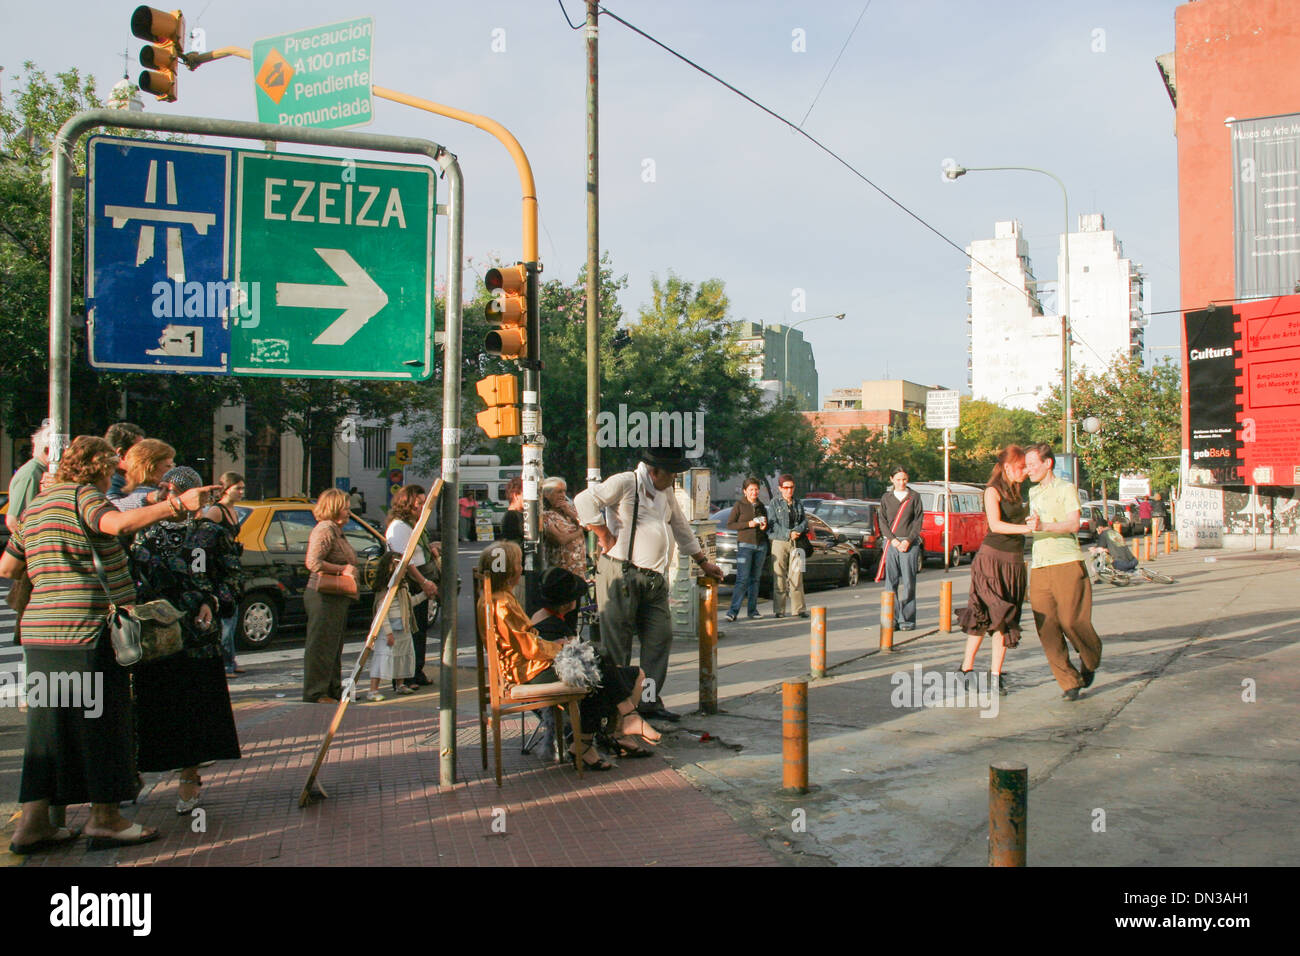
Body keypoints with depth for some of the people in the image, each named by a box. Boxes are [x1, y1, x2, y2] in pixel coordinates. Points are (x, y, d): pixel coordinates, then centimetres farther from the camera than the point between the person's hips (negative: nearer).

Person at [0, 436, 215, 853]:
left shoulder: (36, 505, 20)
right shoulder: (83, 496, -7)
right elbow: (119, 523, -29)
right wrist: (178, 504, -35)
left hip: (40, 634, 9)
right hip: (88, 632, -8)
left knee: (50, 725, 13)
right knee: (101, 723, 1)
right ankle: (104, 818, 9)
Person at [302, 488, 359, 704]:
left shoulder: (336, 531, 18)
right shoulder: (324, 530, -14)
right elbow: (313, 562, -24)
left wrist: (349, 569, 12)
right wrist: (342, 569, -19)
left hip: (336, 599, 11)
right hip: (324, 598, -11)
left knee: (334, 646, 16)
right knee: (320, 646, -5)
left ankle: (333, 690, 25)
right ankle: (315, 694, 1)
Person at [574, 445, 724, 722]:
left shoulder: (666, 492, 19)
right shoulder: (625, 483, -8)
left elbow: (682, 528, 29)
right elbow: (585, 501, -18)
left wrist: (703, 562, 31)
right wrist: (606, 537, -13)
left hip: (654, 576, 8)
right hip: (621, 572, -8)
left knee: (660, 636, 5)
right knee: (617, 640, -3)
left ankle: (650, 700, 16)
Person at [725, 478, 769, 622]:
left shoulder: (761, 506, 14)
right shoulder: (739, 505, 0)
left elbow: (767, 525, 23)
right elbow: (729, 524, -5)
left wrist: (764, 527, -1)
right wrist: (748, 524, -15)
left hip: (761, 545, 5)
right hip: (745, 545, -5)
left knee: (755, 579, 7)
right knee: (742, 579, -12)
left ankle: (753, 610, 12)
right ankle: (733, 611, -11)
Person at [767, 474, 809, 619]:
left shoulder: (799, 504, 16)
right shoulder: (774, 504, 5)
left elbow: (804, 521, 10)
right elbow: (773, 524, -4)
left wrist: (797, 531, -10)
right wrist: (788, 534, -14)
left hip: (796, 543, 3)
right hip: (779, 542, -3)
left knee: (797, 576, -1)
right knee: (779, 577, -4)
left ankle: (799, 608, 5)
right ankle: (778, 610, 1)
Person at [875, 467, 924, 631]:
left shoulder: (914, 497, 7)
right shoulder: (886, 498, 12)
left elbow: (918, 520, 2)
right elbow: (882, 520, 7)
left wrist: (908, 540, -9)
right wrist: (893, 539, -7)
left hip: (910, 544, -2)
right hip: (891, 543, 2)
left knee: (908, 582, -3)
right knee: (891, 581, -1)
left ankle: (907, 619, 2)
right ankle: (892, 618, 4)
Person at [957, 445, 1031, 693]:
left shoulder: (1015, 491, 16)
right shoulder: (993, 490, -5)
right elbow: (995, 525, -17)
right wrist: (1026, 527, -27)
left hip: (1014, 561, 7)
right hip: (992, 558, -7)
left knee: (1005, 619, 4)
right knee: (985, 616, -9)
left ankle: (996, 674, 8)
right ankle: (966, 668, 0)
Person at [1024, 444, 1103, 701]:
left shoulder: (1066, 489, -1)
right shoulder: (1033, 492, 21)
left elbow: (1073, 524, -17)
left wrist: (1044, 527, -30)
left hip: (1067, 563, -6)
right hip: (1039, 568, 6)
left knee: (1072, 621, -10)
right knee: (1047, 628, -4)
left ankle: (1090, 660, 21)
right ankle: (1069, 681, 3)